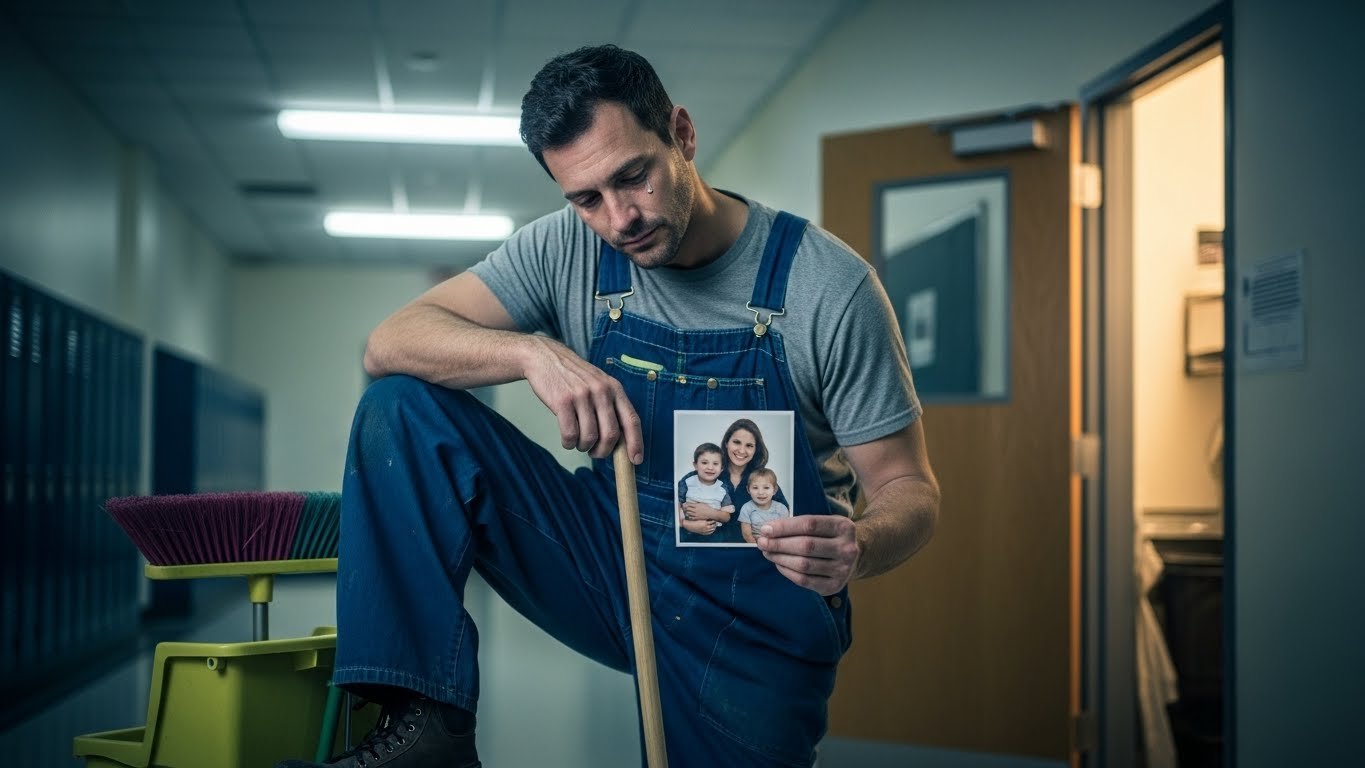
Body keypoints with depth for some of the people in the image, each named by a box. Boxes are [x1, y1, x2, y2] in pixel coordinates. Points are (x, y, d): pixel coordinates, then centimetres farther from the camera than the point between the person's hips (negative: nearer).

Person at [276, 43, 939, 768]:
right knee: (401, 405, -13)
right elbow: (389, 344, -12)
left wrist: (858, 545, -35)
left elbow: (909, 488, -11)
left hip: (752, 613, -2)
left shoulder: (828, 286, -15)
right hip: (611, 560, 3)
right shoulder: (567, 250, -5)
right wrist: (534, 352, -31)